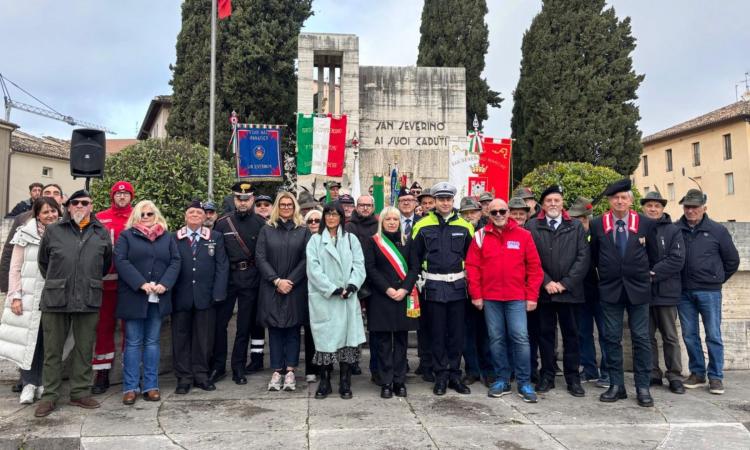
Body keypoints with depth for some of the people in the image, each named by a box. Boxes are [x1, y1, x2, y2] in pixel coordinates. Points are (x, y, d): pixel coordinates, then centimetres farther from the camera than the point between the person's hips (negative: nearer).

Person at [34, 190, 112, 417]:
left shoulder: (102, 233, 7)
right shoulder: (53, 230, 5)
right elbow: (43, 262, 15)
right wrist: (55, 283, 15)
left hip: (89, 300, 1)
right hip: (56, 298, -1)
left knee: (84, 349, 9)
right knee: (53, 349, 7)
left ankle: (80, 392, 21)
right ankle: (49, 395, 17)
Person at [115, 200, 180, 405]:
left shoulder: (167, 236, 12)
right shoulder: (126, 235, 5)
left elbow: (175, 261, 5)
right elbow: (120, 261, -7)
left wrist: (164, 284, -11)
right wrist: (141, 284, -17)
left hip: (158, 298, 2)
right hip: (133, 296, -2)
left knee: (152, 342, 7)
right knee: (133, 342, 2)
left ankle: (151, 386, 13)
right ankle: (130, 387, 8)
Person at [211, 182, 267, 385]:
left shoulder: (261, 223, 0)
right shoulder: (222, 222, 1)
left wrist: (262, 276, -5)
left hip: (250, 279, 0)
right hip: (227, 277, 1)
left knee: (244, 325, 7)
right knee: (219, 322, 4)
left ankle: (238, 368, 19)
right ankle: (218, 366, 18)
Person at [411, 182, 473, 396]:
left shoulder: (464, 226, 3)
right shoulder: (423, 226, -1)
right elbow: (415, 256, 3)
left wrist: (468, 278, 6)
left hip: (457, 286, 2)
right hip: (434, 287, -1)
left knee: (456, 333, 8)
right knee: (437, 333, 6)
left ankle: (454, 374, 19)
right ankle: (441, 376, 16)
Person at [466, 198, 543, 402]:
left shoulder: (523, 235, 2)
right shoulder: (481, 236, 4)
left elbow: (534, 267, 3)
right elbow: (472, 267, 4)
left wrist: (532, 296, -1)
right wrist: (476, 295, 0)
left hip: (517, 298, -1)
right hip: (490, 298, 1)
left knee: (520, 338, -3)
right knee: (496, 339, 7)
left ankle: (524, 383, 8)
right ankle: (502, 380, 19)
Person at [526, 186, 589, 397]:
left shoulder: (576, 227, 7)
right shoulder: (532, 226, 4)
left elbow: (583, 258, 0)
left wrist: (565, 283, -8)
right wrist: (546, 282, -9)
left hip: (569, 290, 1)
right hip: (543, 290, 0)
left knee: (571, 334, 6)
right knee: (545, 333, 7)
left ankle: (573, 378, 16)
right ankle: (547, 376, 17)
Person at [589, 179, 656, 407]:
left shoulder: (645, 223, 0)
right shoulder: (597, 225, 1)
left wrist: (645, 273, 11)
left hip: (638, 288, 0)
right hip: (610, 289, 1)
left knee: (641, 338, 2)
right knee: (612, 338, 5)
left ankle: (643, 387, 10)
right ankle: (616, 385, 13)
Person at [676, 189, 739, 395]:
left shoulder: (717, 230, 1)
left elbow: (732, 260, 10)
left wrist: (718, 279, 10)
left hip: (709, 292, -1)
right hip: (683, 292, 1)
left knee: (713, 335, 3)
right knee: (690, 335, 8)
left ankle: (716, 377, 13)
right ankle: (697, 373, 21)